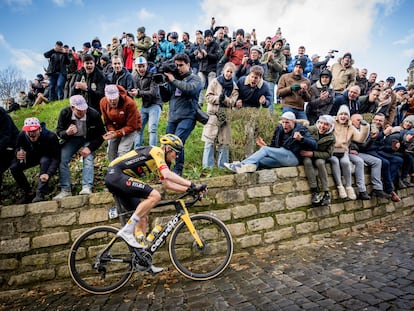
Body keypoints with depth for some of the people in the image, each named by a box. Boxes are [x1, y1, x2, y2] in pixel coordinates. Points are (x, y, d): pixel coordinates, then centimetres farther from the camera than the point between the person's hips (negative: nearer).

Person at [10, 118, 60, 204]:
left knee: (45, 161, -38)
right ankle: (28, 193, 1)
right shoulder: (22, 135, -20)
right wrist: (17, 153, -29)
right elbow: (17, 148, -1)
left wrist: (48, 174, -53)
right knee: (14, 167, -17)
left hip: (46, 157, -4)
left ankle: (40, 194, -32)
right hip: (31, 157, 5)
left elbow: (56, 158, -38)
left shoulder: (51, 137, -34)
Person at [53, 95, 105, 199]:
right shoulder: (64, 113, -18)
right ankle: (65, 190, -9)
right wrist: (67, 133, -33)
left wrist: (90, 148, -25)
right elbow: (59, 131, -7)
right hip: (71, 139, 2)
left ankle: (86, 188, -29)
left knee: (88, 159, -26)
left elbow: (101, 135, -14)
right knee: (61, 160, -14)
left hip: (88, 140, -2)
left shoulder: (94, 114, -23)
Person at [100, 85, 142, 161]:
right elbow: (107, 122, -4)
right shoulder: (103, 102, -15)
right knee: (110, 152, 4)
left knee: (122, 152, -18)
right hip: (115, 128, 5)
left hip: (131, 128, -5)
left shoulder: (130, 103, -30)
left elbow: (131, 126, -24)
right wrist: (111, 131, -24)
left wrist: (117, 134, -32)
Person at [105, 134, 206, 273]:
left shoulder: (161, 160, 18)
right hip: (116, 174, -10)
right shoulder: (156, 151, -11)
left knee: (143, 218, 7)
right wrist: (191, 185, -25)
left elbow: (167, 183, 15)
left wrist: (189, 189, 7)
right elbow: (167, 174, -27)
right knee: (154, 195, -23)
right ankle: (127, 230, -16)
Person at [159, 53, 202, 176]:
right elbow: (165, 98, 18)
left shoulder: (195, 78, 6)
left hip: (187, 117, -5)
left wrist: (173, 80, -12)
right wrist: (162, 84, 2)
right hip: (172, 117, 6)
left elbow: (190, 89, -17)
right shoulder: (173, 77, 17)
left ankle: (177, 171, -14)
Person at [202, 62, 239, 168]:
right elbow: (208, 96, -3)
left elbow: (232, 101, 0)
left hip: (226, 116, 3)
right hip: (213, 114, -2)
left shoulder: (234, 86, 9)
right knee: (210, 141, -4)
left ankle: (222, 166, 16)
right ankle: (208, 166, 2)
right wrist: (218, 98, -19)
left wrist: (224, 99, -19)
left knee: (224, 142, 6)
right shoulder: (215, 82, 4)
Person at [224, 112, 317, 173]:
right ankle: (250, 165, -46)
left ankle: (242, 164, -29)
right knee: (257, 160, -14)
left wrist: (301, 139, -25)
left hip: (293, 157, -7)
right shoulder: (279, 130, 16)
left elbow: (314, 145, -9)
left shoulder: (301, 130, 2)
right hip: (280, 158, 7)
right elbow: (274, 148, 18)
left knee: (265, 149, -21)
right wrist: (265, 146, 0)